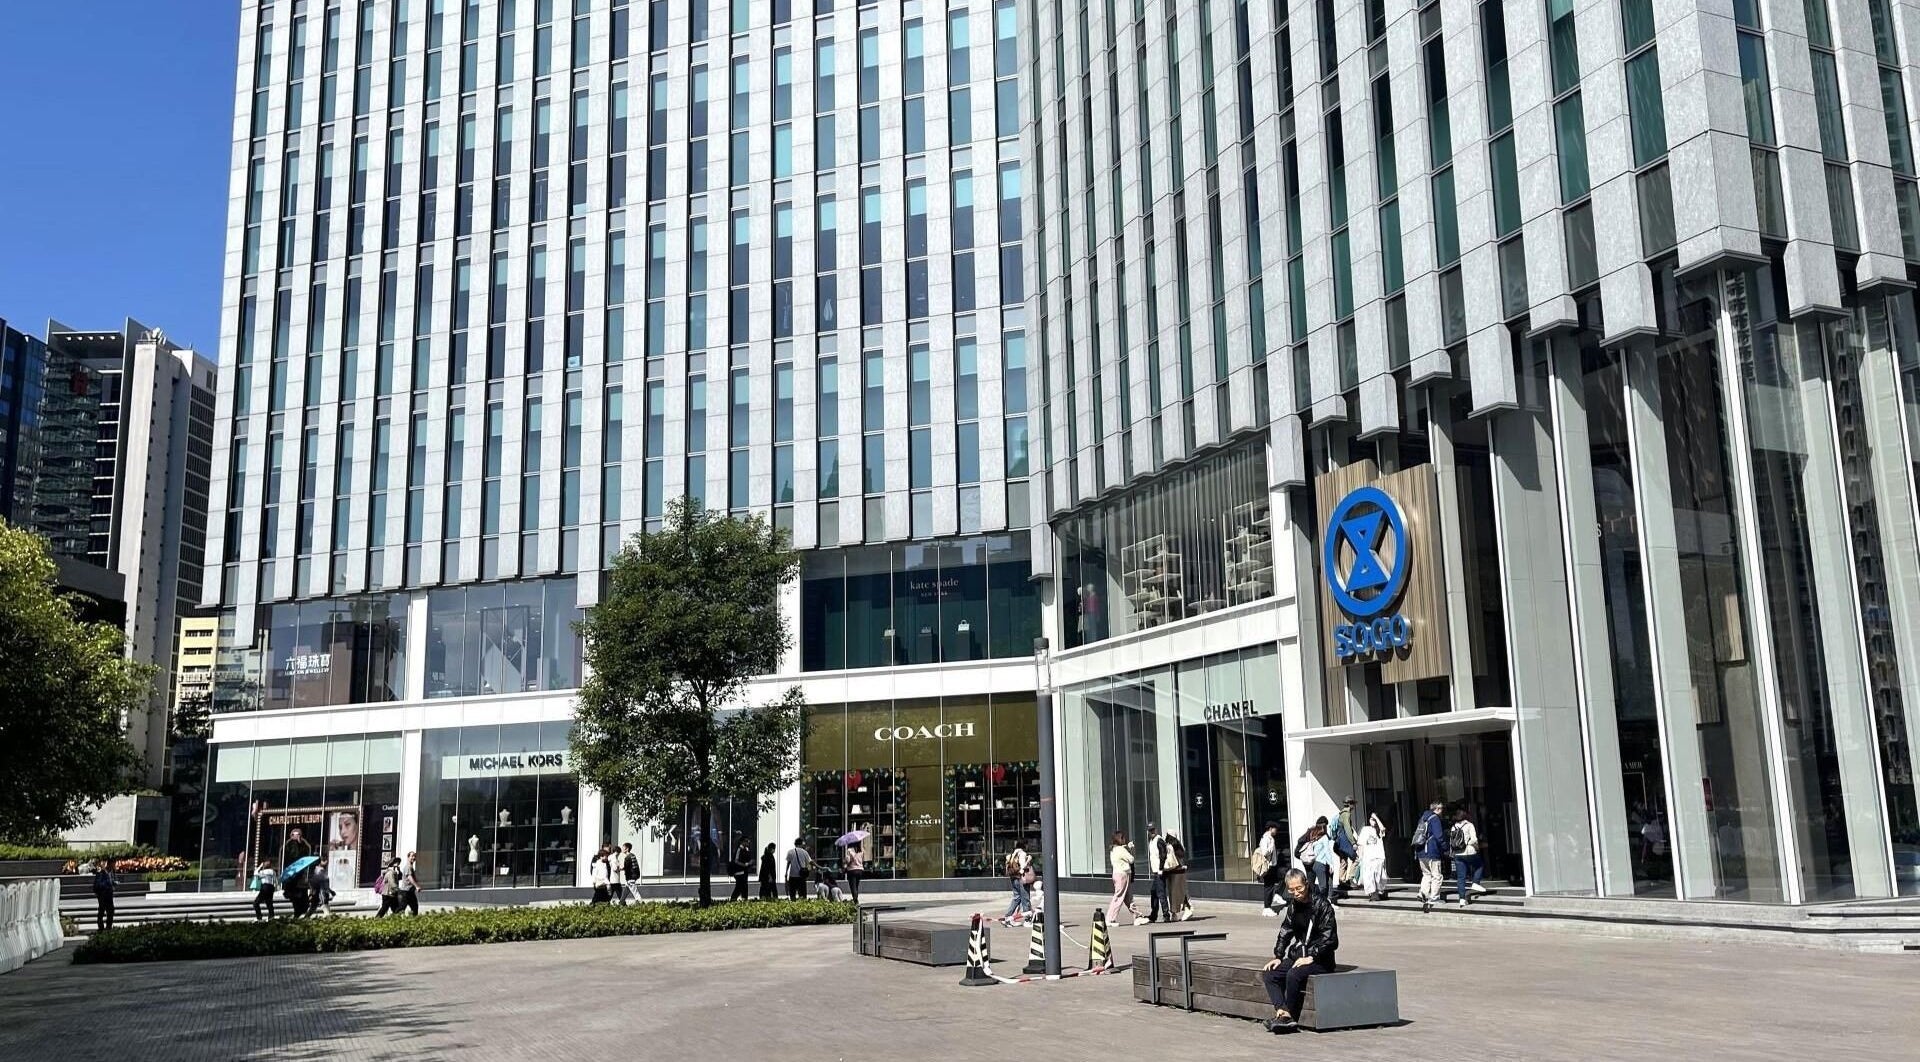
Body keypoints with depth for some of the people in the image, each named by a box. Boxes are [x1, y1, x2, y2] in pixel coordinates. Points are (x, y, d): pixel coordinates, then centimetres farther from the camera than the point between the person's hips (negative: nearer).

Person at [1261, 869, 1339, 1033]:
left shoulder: (1322, 904, -13)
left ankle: (1289, 1015, -17)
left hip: (1320, 960, -7)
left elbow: (1329, 938, -15)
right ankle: (1282, 1012, -24)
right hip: (1298, 956, 8)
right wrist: (1278, 957, 7)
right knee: (1269, 975, -11)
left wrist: (1311, 957, -19)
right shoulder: (1293, 905, 8)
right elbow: (1285, 932, 18)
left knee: (1293, 975, -32)